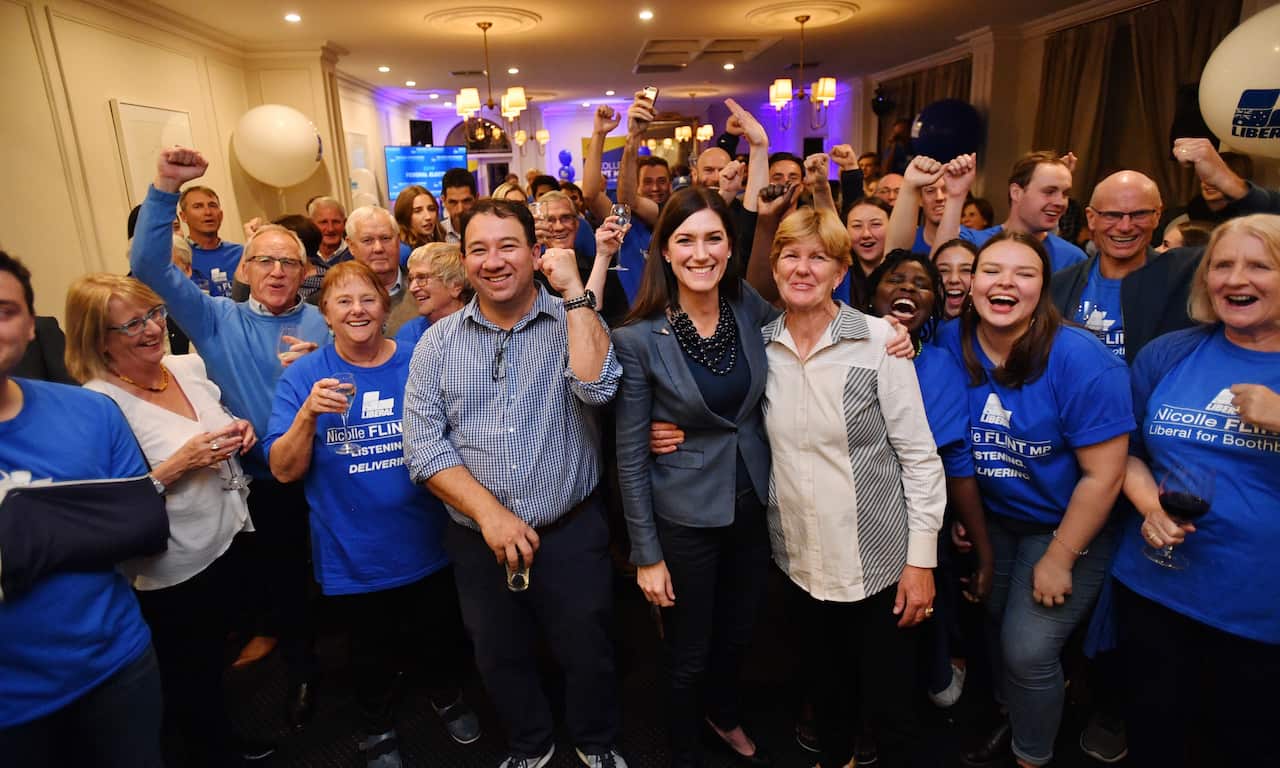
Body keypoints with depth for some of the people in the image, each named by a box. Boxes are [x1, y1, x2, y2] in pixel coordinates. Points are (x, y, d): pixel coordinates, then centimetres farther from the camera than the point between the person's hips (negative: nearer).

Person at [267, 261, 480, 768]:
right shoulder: (303, 377, -8)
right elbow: (284, 470, -12)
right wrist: (309, 414, -28)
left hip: (427, 545, 1)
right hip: (354, 556, -1)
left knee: (440, 635, 22)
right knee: (372, 651, 21)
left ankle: (448, 698, 52)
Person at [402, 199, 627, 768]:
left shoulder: (571, 323, -6)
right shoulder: (438, 342, -1)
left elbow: (597, 387, -25)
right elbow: (423, 445, -7)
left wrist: (572, 292, -22)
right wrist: (489, 512, -17)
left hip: (572, 534, -2)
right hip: (477, 541, 2)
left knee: (586, 654, 16)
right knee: (500, 660, 21)